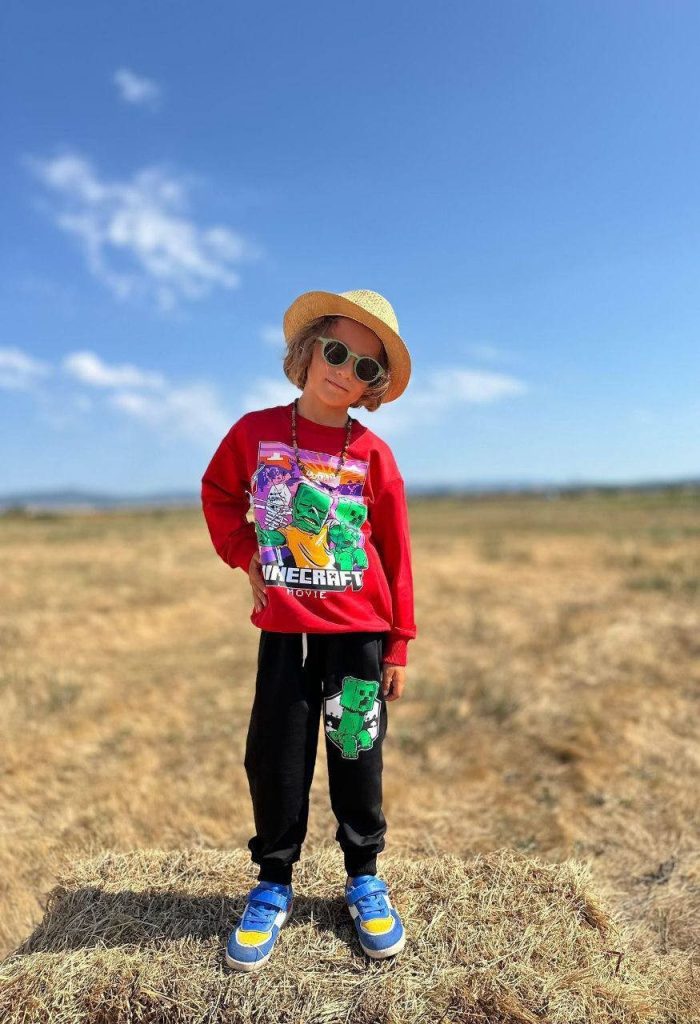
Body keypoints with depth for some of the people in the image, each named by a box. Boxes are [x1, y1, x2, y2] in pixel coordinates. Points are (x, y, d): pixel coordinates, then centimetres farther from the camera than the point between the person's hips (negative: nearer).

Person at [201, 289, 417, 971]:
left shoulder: (371, 453, -5)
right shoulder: (255, 432, -2)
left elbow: (395, 551, -1)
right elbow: (217, 493, 16)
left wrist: (399, 643, 0)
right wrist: (244, 555, 1)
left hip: (357, 631, -1)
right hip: (283, 629, 1)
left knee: (357, 755, 11)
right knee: (276, 756, 10)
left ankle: (364, 878, 32)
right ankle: (272, 887, 30)